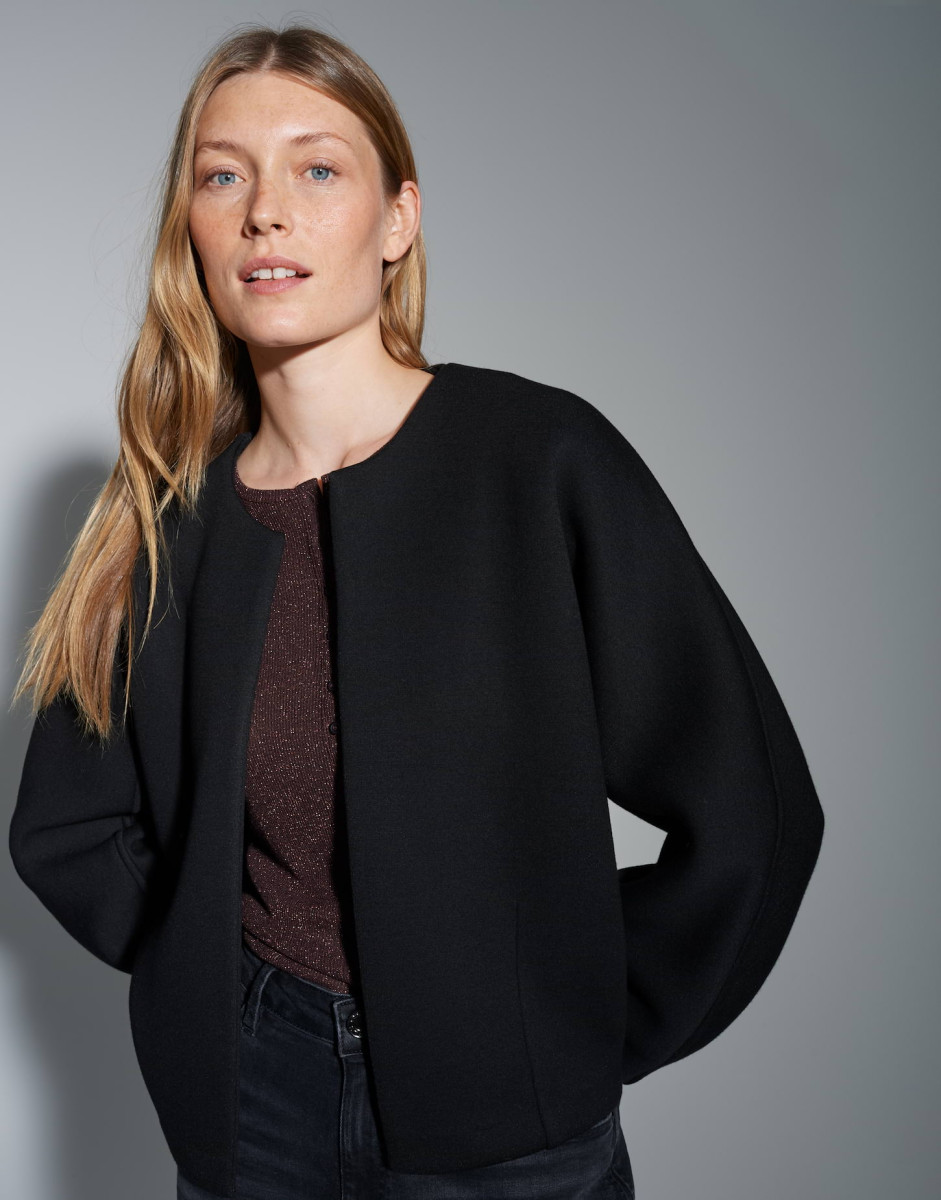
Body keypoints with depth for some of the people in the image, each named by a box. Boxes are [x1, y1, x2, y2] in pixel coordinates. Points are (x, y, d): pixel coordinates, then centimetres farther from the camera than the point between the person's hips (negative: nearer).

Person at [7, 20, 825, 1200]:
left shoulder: (543, 459, -13)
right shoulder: (169, 519, -2)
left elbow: (748, 811, -11)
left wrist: (580, 1030, -5)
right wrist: (213, 968, 1)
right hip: (248, 1095, 3)